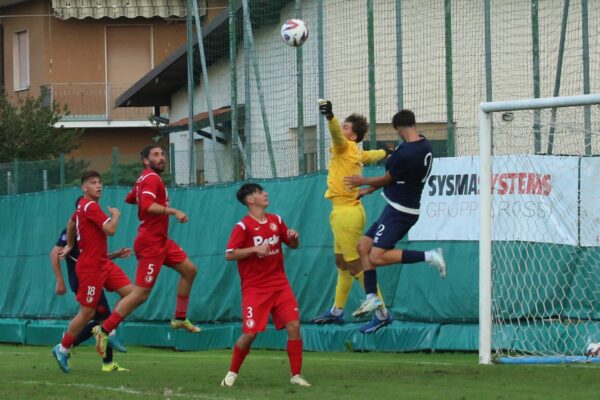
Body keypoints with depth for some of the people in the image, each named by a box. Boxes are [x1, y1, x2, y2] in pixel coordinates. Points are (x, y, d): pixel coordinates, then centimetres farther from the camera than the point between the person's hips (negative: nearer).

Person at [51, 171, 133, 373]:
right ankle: (63, 349, 12)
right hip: (90, 267, -9)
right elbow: (110, 229, -24)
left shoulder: (83, 207, 14)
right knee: (87, 313, -3)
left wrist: (70, 246, 42)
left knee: (129, 292, -3)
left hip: (103, 264, 9)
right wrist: (115, 215, -6)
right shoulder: (91, 207, -17)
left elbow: (71, 224, 31)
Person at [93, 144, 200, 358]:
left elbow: (130, 198, 29)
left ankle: (180, 318, 22)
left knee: (189, 270, 16)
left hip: (161, 240, 11)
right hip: (150, 243, -11)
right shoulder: (151, 179, -16)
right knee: (140, 294, -10)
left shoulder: (144, 180, 14)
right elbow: (146, 205, -31)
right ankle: (104, 330, -5)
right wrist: (173, 211, -30)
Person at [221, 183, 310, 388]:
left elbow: (293, 245, 19)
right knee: (250, 333, -8)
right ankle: (232, 373, 14)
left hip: (280, 284, 4)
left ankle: (296, 375, 0)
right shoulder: (243, 226, -8)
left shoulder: (276, 221, 8)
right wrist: (255, 249, -24)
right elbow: (229, 255, -14)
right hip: (255, 288, -4)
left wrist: (294, 238, -4)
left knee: (294, 326, -8)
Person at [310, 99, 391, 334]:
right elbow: (372, 156, 34)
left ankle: (382, 314, -6)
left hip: (347, 213, -10)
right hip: (343, 211, 10)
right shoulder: (357, 153, 13)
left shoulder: (345, 147, -11)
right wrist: (387, 152, 56)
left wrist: (330, 117, -53)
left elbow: (337, 134, -33)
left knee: (356, 266, -7)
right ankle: (336, 312, 29)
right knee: (342, 263, 18)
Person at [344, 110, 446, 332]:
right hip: (401, 208, 10)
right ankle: (372, 297, 10)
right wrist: (369, 188, 23)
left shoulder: (405, 153, -24)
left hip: (399, 211, -10)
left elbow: (387, 179, -9)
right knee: (364, 245, 11)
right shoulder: (425, 146, 5)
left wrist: (363, 181, 10)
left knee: (377, 257, -14)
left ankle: (428, 257, -12)